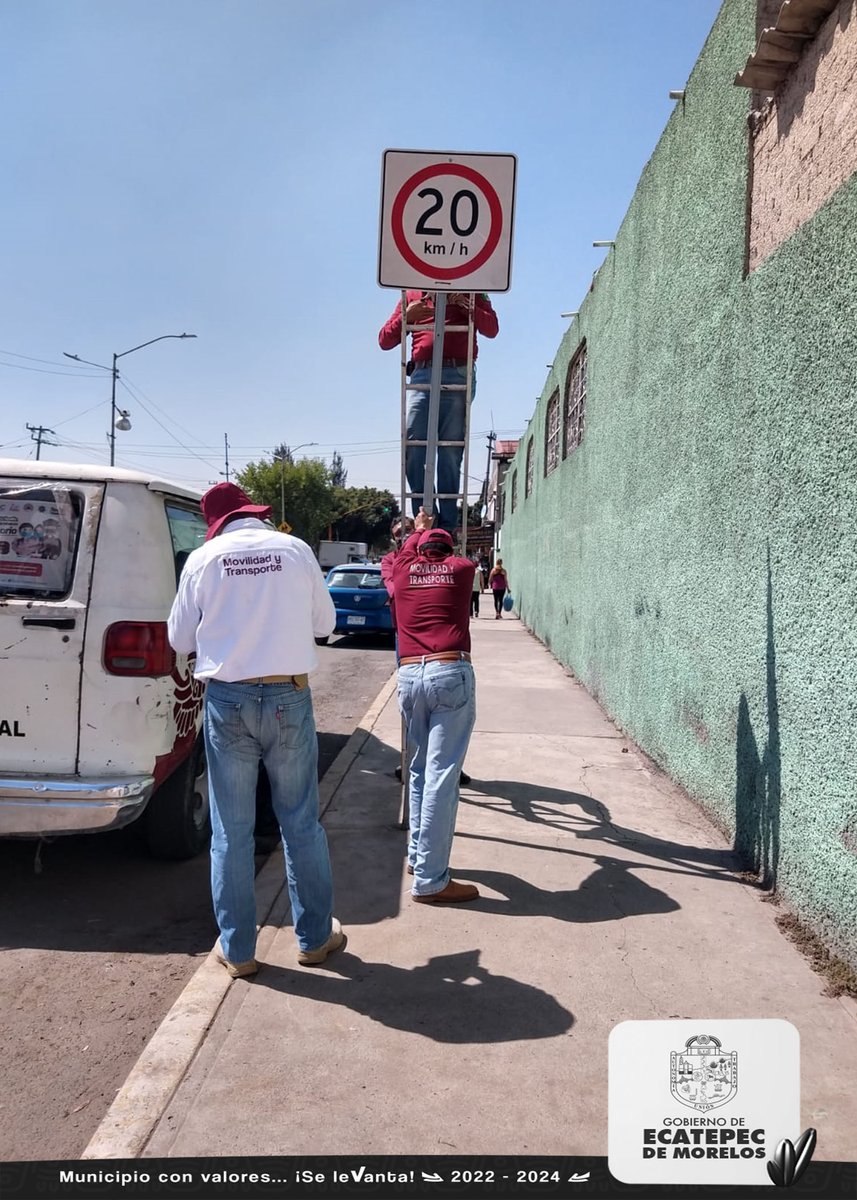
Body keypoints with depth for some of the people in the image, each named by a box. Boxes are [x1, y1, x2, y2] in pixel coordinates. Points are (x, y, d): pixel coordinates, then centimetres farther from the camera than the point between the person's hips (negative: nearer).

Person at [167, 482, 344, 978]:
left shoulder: (203, 558, -2)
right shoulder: (295, 550, -1)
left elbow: (180, 639, 6)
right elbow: (325, 624, 9)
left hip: (227, 700, 0)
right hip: (288, 698, 0)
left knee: (231, 831, 11)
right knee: (302, 823, 13)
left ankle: (237, 950, 21)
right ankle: (315, 937, 26)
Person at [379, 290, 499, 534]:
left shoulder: (470, 292, 16)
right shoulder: (412, 296, 20)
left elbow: (491, 329, 3)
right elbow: (385, 341, 15)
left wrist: (466, 305, -10)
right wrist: (405, 317, -1)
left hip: (457, 375, -2)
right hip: (421, 375, 2)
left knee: (450, 450, -7)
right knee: (412, 446, -10)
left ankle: (447, 525, -5)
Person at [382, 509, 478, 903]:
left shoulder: (402, 570, 17)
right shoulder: (462, 568, 13)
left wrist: (418, 531, 60)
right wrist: (435, 535, 57)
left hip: (409, 675, 4)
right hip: (452, 674, -3)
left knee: (420, 769, 20)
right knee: (441, 775, -5)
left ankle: (418, 855, 29)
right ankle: (429, 881, -3)